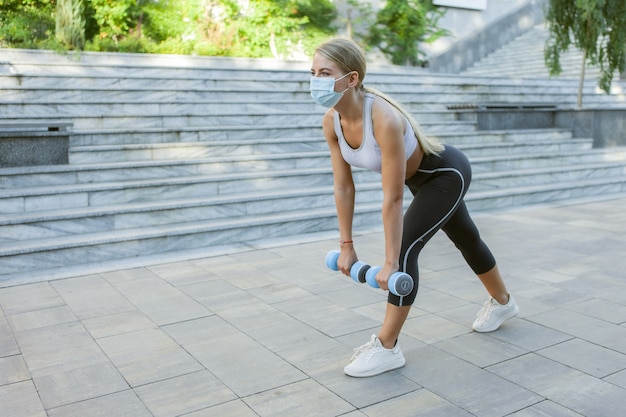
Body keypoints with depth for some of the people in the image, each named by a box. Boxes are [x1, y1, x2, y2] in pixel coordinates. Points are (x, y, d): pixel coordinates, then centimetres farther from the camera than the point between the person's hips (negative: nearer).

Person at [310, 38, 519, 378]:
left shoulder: (384, 119, -40)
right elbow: (343, 187, -10)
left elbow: (393, 198, -36)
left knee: (404, 248, -18)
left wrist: (390, 262, -30)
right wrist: (346, 245, -6)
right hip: (422, 177, 8)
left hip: (448, 173, -8)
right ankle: (502, 302, 50)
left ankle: (386, 347, -3)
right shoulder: (331, 121, -18)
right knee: (465, 240, 25)